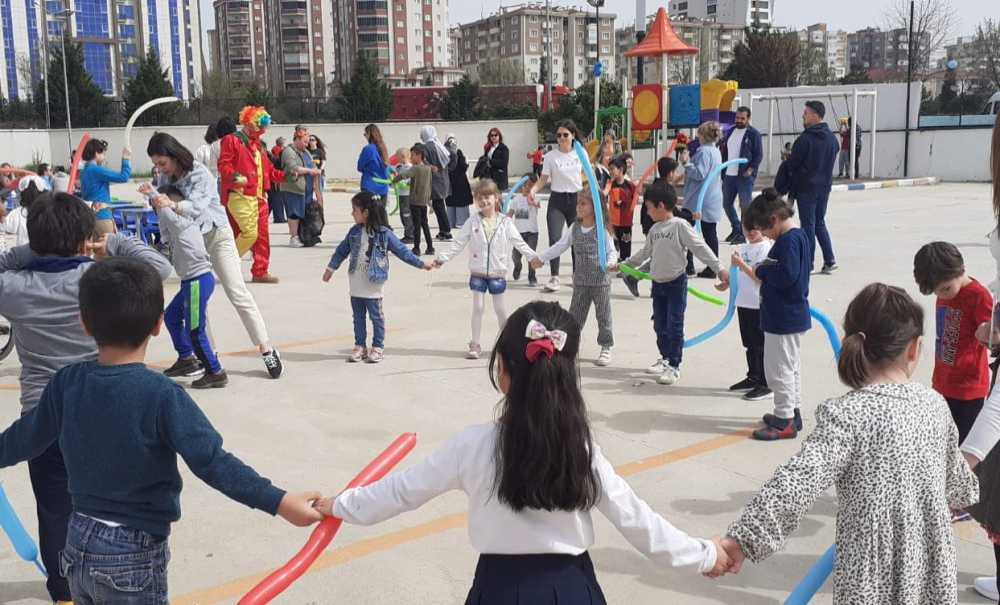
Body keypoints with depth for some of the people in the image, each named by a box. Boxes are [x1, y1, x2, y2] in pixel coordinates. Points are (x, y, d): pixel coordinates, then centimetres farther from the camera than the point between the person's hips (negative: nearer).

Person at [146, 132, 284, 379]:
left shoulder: (199, 173, -19)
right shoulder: (165, 177, 1)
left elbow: (196, 207, -33)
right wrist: (152, 197, -12)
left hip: (215, 235, -6)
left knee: (238, 293, -7)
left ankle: (267, 349, -3)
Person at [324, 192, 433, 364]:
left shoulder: (384, 234, -12)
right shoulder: (354, 232, 2)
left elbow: (402, 251, -7)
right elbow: (342, 250, 15)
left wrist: (421, 264, -7)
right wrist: (331, 268, 22)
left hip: (373, 287, -5)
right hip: (356, 286, 5)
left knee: (376, 316, 5)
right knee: (358, 317, 12)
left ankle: (378, 348, 16)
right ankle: (360, 346, 23)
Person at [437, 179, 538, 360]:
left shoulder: (505, 222, -4)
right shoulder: (473, 222, -2)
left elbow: (519, 242, -2)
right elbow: (458, 243, 0)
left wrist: (533, 256, -12)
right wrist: (442, 257, -6)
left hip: (497, 273, -1)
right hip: (477, 272, 1)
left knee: (500, 309, 9)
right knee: (478, 307, 3)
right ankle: (475, 345, 11)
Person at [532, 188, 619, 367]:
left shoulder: (602, 229, -9)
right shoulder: (575, 228, 4)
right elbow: (560, 246, 9)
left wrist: (610, 263, -27)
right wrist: (542, 258, 7)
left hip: (601, 280, -4)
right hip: (580, 281, 4)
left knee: (603, 315, 5)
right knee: (575, 314, 11)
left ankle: (606, 348, 17)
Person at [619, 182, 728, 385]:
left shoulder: (680, 226, -13)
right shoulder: (655, 229, 8)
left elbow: (701, 248, -15)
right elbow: (645, 253, 22)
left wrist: (719, 269, -20)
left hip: (676, 283, -7)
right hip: (658, 284, 7)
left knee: (674, 326, -3)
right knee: (659, 325, 14)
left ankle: (674, 367, 6)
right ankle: (665, 358, 31)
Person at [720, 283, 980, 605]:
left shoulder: (846, 413, -19)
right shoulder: (933, 403, 0)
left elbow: (798, 482, -31)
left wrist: (742, 538, -30)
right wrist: (971, 495, 41)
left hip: (875, 577, -5)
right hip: (933, 568, 5)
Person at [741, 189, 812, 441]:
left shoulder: (788, 240, -21)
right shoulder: (799, 236, 10)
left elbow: (787, 276, -29)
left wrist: (761, 271, -14)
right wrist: (764, 270, 4)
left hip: (783, 318, -11)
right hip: (792, 314, 11)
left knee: (778, 368, -2)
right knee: (791, 366, 20)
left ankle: (785, 422, 5)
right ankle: (792, 412, 32)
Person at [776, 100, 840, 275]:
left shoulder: (805, 139, -17)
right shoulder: (832, 138, 6)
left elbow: (791, 165, -13)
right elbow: (830, 163, 12)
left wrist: (780, 187, -1)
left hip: (806, 188, -7)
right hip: (824, 187, 7)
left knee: (808, 225, 1)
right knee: (820, 223, 17)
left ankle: (808, 263, 6)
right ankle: (829, 260, 13)